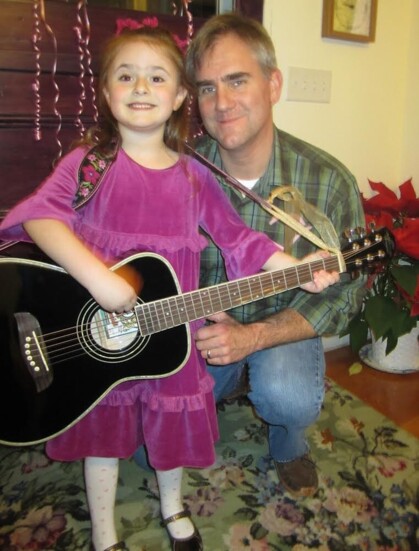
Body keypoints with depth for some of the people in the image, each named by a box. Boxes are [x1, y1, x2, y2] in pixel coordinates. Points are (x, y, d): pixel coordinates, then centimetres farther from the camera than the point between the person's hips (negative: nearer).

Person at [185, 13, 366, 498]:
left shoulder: (328, 182, -18)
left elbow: (341, 292, -12)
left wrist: (255, 336, -25)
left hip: (282, 326, -1)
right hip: (197, 326, 2)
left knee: (289, 397, -33)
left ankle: (289, 448, 8)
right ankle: (224, 384, 24)